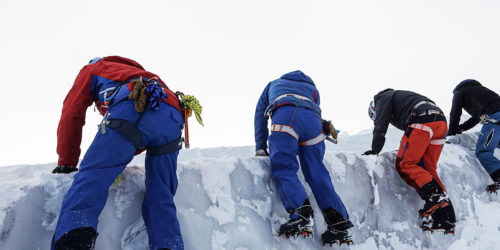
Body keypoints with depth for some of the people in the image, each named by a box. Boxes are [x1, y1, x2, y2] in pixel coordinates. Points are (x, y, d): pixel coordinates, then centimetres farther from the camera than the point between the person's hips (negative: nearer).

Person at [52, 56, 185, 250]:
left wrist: (66, 163, 27)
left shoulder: (92, 69, 34)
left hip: (133, 110, -5)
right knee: (160, 198, 8)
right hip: (173, 119, 6)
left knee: (91, 177, -9)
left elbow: (72, 113, 24)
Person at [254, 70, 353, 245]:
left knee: (283, 169, -10)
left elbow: (260, 115, 36)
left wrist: (260, 147, 37)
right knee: (317, 173, 1)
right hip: (313, 119, 3)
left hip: (284, 115, -2)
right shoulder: (312, 89, 42)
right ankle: (339, 224, -9)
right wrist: (301, 151, 41)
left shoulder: (273, 84, 41)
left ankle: (301, 214, -32)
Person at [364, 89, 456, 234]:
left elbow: (381, 125, 5)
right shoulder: (398, 97, 39)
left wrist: (375, 149, 9)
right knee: (428, 170, 6)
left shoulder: (383, 98, 16)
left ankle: (435, 196, -24)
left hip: (422, 120, -9)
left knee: (405, 165, -8)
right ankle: (446, 217, -2)